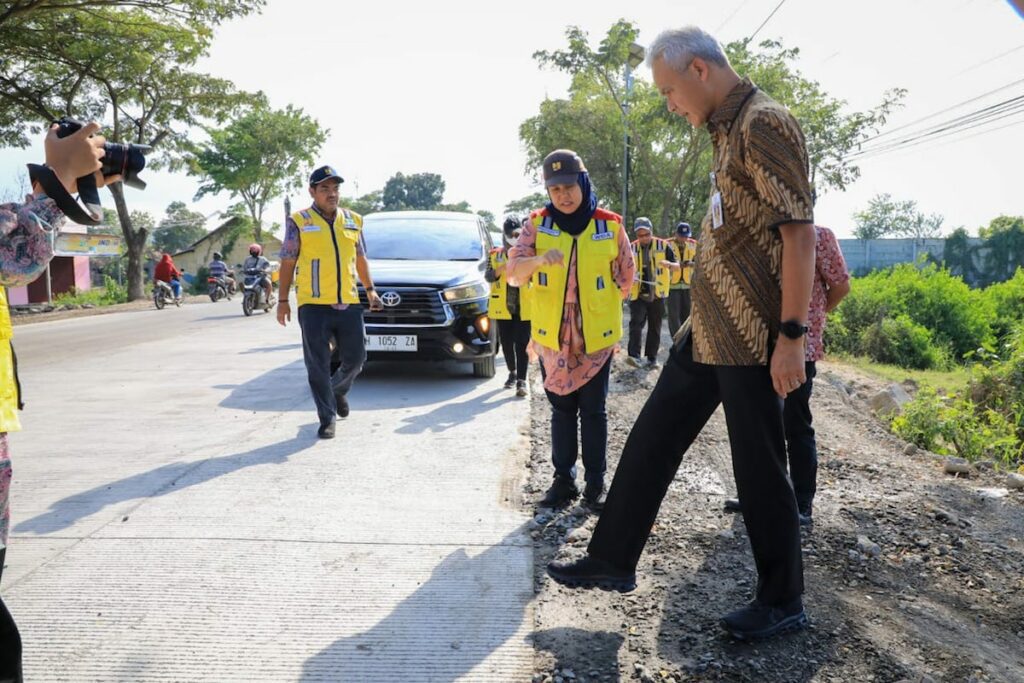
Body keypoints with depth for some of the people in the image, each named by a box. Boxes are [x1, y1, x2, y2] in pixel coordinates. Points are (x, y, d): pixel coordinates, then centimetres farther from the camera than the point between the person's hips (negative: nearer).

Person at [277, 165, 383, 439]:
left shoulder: (353, 220, 11)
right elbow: (287, 263, 2)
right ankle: (327, 418, 11)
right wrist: (283, 300, -1)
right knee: (318, 366, 1)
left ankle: (338, 390, 39)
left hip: (349, 303, 4)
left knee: (355, 359, 9)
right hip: (314, 305, -4)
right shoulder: (299, 222, 0)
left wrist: (370, 289, 14)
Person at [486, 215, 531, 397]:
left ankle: (522, 380, -8)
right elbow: (488, 276, -6)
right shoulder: (495, 254, 6)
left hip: (524, 308, -2)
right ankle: (512, 373, 30)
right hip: (503, 307, 2)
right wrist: (504, 267, -23)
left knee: (522, 345, -7)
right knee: (507, 344, 11)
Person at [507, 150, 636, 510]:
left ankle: (595, 483, 15)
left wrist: (596, 307, 5)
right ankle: (563, 479, 21)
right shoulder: (538, 224, -1)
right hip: (551, 338, 1)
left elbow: (625, 279, 6)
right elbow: (513, 271, -13)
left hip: (597, 338, -1)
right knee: (562, 410, 11)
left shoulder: (610, 226, -3)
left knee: (593, 411, 5)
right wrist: (539, 260, -31)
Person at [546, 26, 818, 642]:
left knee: (759, 469, 3)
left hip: (749, 336, -10)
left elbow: (800, 232, -20)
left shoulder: (764, 123, -14)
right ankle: (613, 560, 26)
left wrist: (791, 335, -23)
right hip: (707, 331, 10)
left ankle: (783, 603, 21)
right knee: (651, 440, 13)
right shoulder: (728, 131, 15)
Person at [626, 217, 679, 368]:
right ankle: (634, 355, -22)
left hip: (657, 294, 0)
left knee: (655, 327, 7)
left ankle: (652, 358, 18)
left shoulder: (663, 246, -1)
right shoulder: (632, 248, 1)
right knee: (635, 323, -16)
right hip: (637, 294, 0)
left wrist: (669, 264, -23)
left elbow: (677, 267, 1)